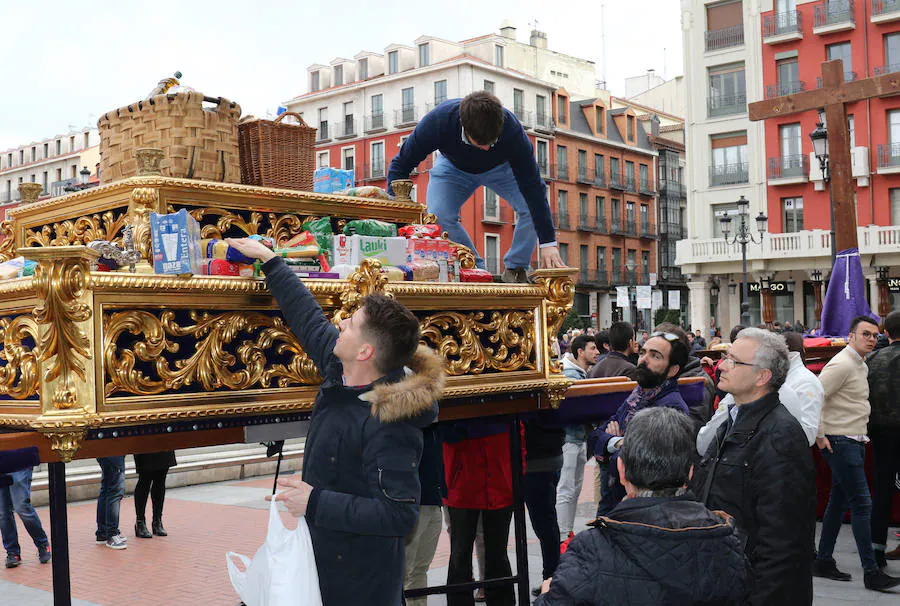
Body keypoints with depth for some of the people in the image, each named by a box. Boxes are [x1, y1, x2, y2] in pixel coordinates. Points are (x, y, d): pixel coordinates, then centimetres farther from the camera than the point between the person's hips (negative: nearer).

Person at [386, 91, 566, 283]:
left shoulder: (511, 130, -38)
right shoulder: (437, 121, -39)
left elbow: (532, 186, -33)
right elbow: (400, 165, -27)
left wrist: (548, 243, -36)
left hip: (500, 167, 0)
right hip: (454, 167, 0)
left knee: (533, 206, -24)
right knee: (438, 217, -25)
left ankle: (515, 269, -2)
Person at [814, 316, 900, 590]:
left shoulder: (861, 365, 16)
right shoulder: (842, 364, -15)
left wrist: (861, 435, 19)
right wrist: (819, 436, -18)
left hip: (855, 441, 10)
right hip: (841, 443, -10)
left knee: (839, 502, 12)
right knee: (862, 503, -10)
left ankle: (823, 562, 20)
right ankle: (871, 572, -6)